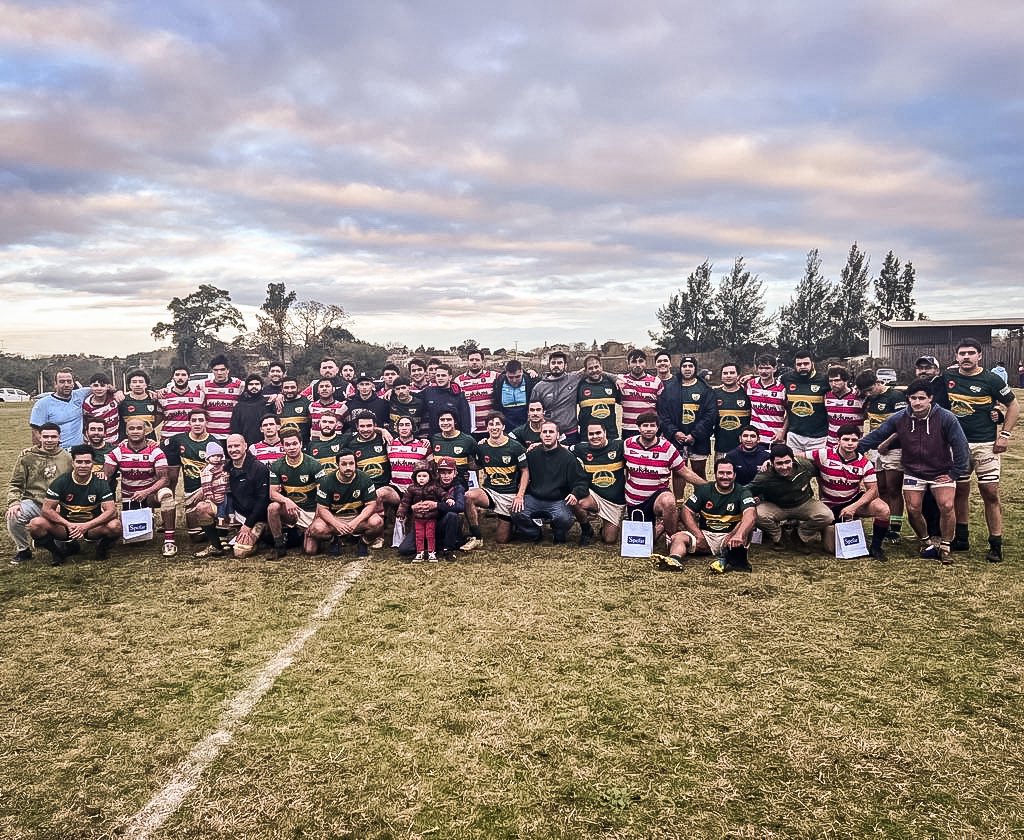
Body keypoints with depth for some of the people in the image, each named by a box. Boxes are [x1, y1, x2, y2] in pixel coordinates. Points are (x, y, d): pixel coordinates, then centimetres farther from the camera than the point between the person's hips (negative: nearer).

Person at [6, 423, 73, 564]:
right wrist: (13, 503, -13)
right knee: (13, 517, -33)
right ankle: (23, 550, -3)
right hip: (33, 502, 0)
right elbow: (15, 484, 5)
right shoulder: (27, 456, 4)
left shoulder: (67, 457, 7)